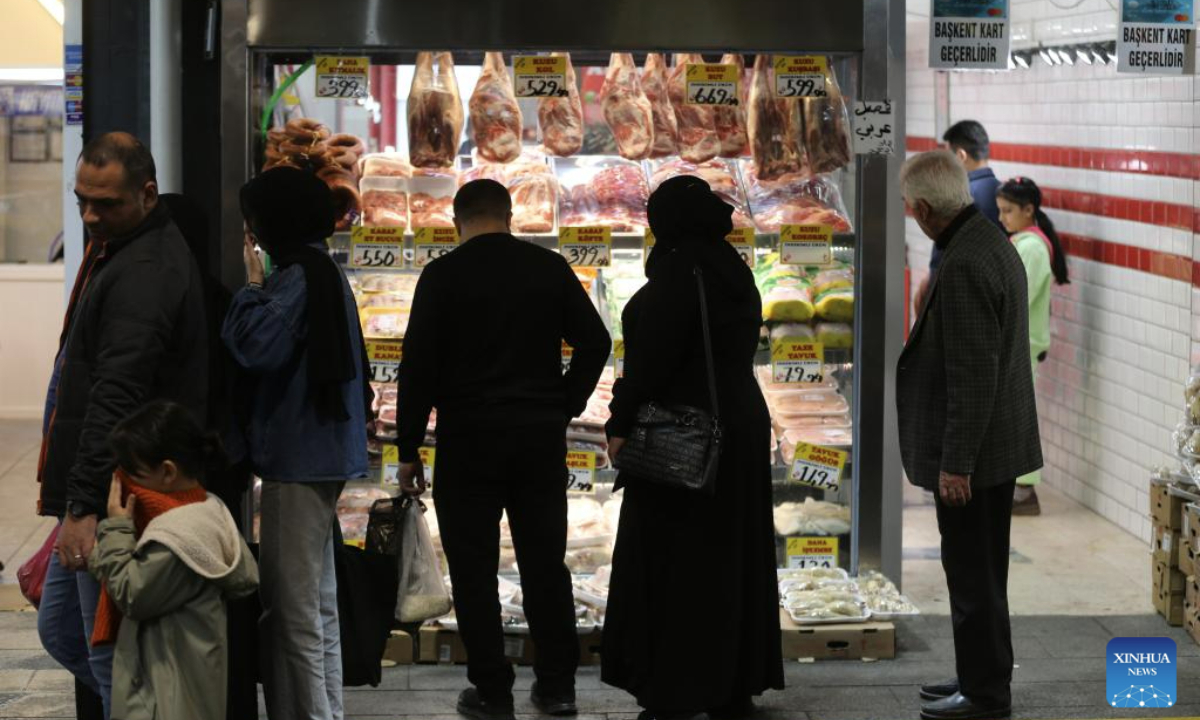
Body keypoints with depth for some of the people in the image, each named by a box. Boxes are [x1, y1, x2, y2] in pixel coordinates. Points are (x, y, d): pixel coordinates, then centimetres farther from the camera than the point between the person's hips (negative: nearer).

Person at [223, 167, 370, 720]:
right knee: (314, 602, 18)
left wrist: (252, 284, -14)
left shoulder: (298, 278, -16)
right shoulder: (324, 272, 15)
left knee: (296, 606, -6)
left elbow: (255, 347, -26)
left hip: (299, 460, -11)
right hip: (320, 452, 11)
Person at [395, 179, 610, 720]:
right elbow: (594, 341, 3)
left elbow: (418, 364, -8)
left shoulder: (443, 275, -5)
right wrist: (565, 407, 12)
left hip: (469, 437, -3)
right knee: (545, 562, 11)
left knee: (474, 569, 4)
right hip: (541, 436, 3)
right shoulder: (550, 268, 3)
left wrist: (408, 448, -3)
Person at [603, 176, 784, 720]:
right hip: (741, 424, 9)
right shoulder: (735, 272, 10)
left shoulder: (678, 272, -15)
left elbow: (651, 358, -19)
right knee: (730, 555, 13)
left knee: (672, 561, -3)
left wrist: (621, 425, -14)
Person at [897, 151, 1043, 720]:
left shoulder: (964, 265, -22)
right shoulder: (993, 243, 10)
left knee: (972, 574, -1)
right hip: (998, 444, 10)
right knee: (980, 573, 19)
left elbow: (973, 374, -24)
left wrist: (955, 462, -21)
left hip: (972, 453, -10)